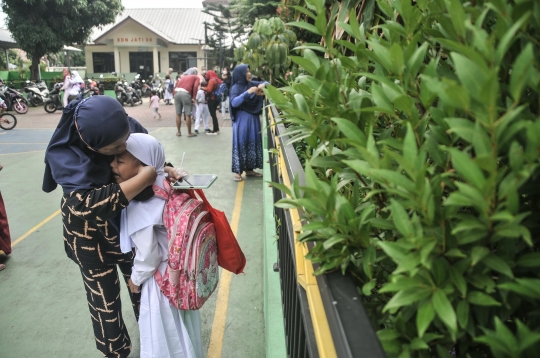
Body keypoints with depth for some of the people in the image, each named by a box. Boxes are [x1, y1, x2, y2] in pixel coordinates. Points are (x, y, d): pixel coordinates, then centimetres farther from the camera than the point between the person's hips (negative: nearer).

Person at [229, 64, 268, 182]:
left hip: (253, 119, 7)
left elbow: (266, 83, 18)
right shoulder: (236, 87, -9)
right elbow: (234, 103, -22)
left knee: (253, 143, 10)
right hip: (241, 120, -6)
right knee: (241, 144, -4)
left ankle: (249, 169, 21)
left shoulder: (252, 84, 6)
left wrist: (263, 85, -6)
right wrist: (247, 93, -27)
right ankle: (238, 171, 3)